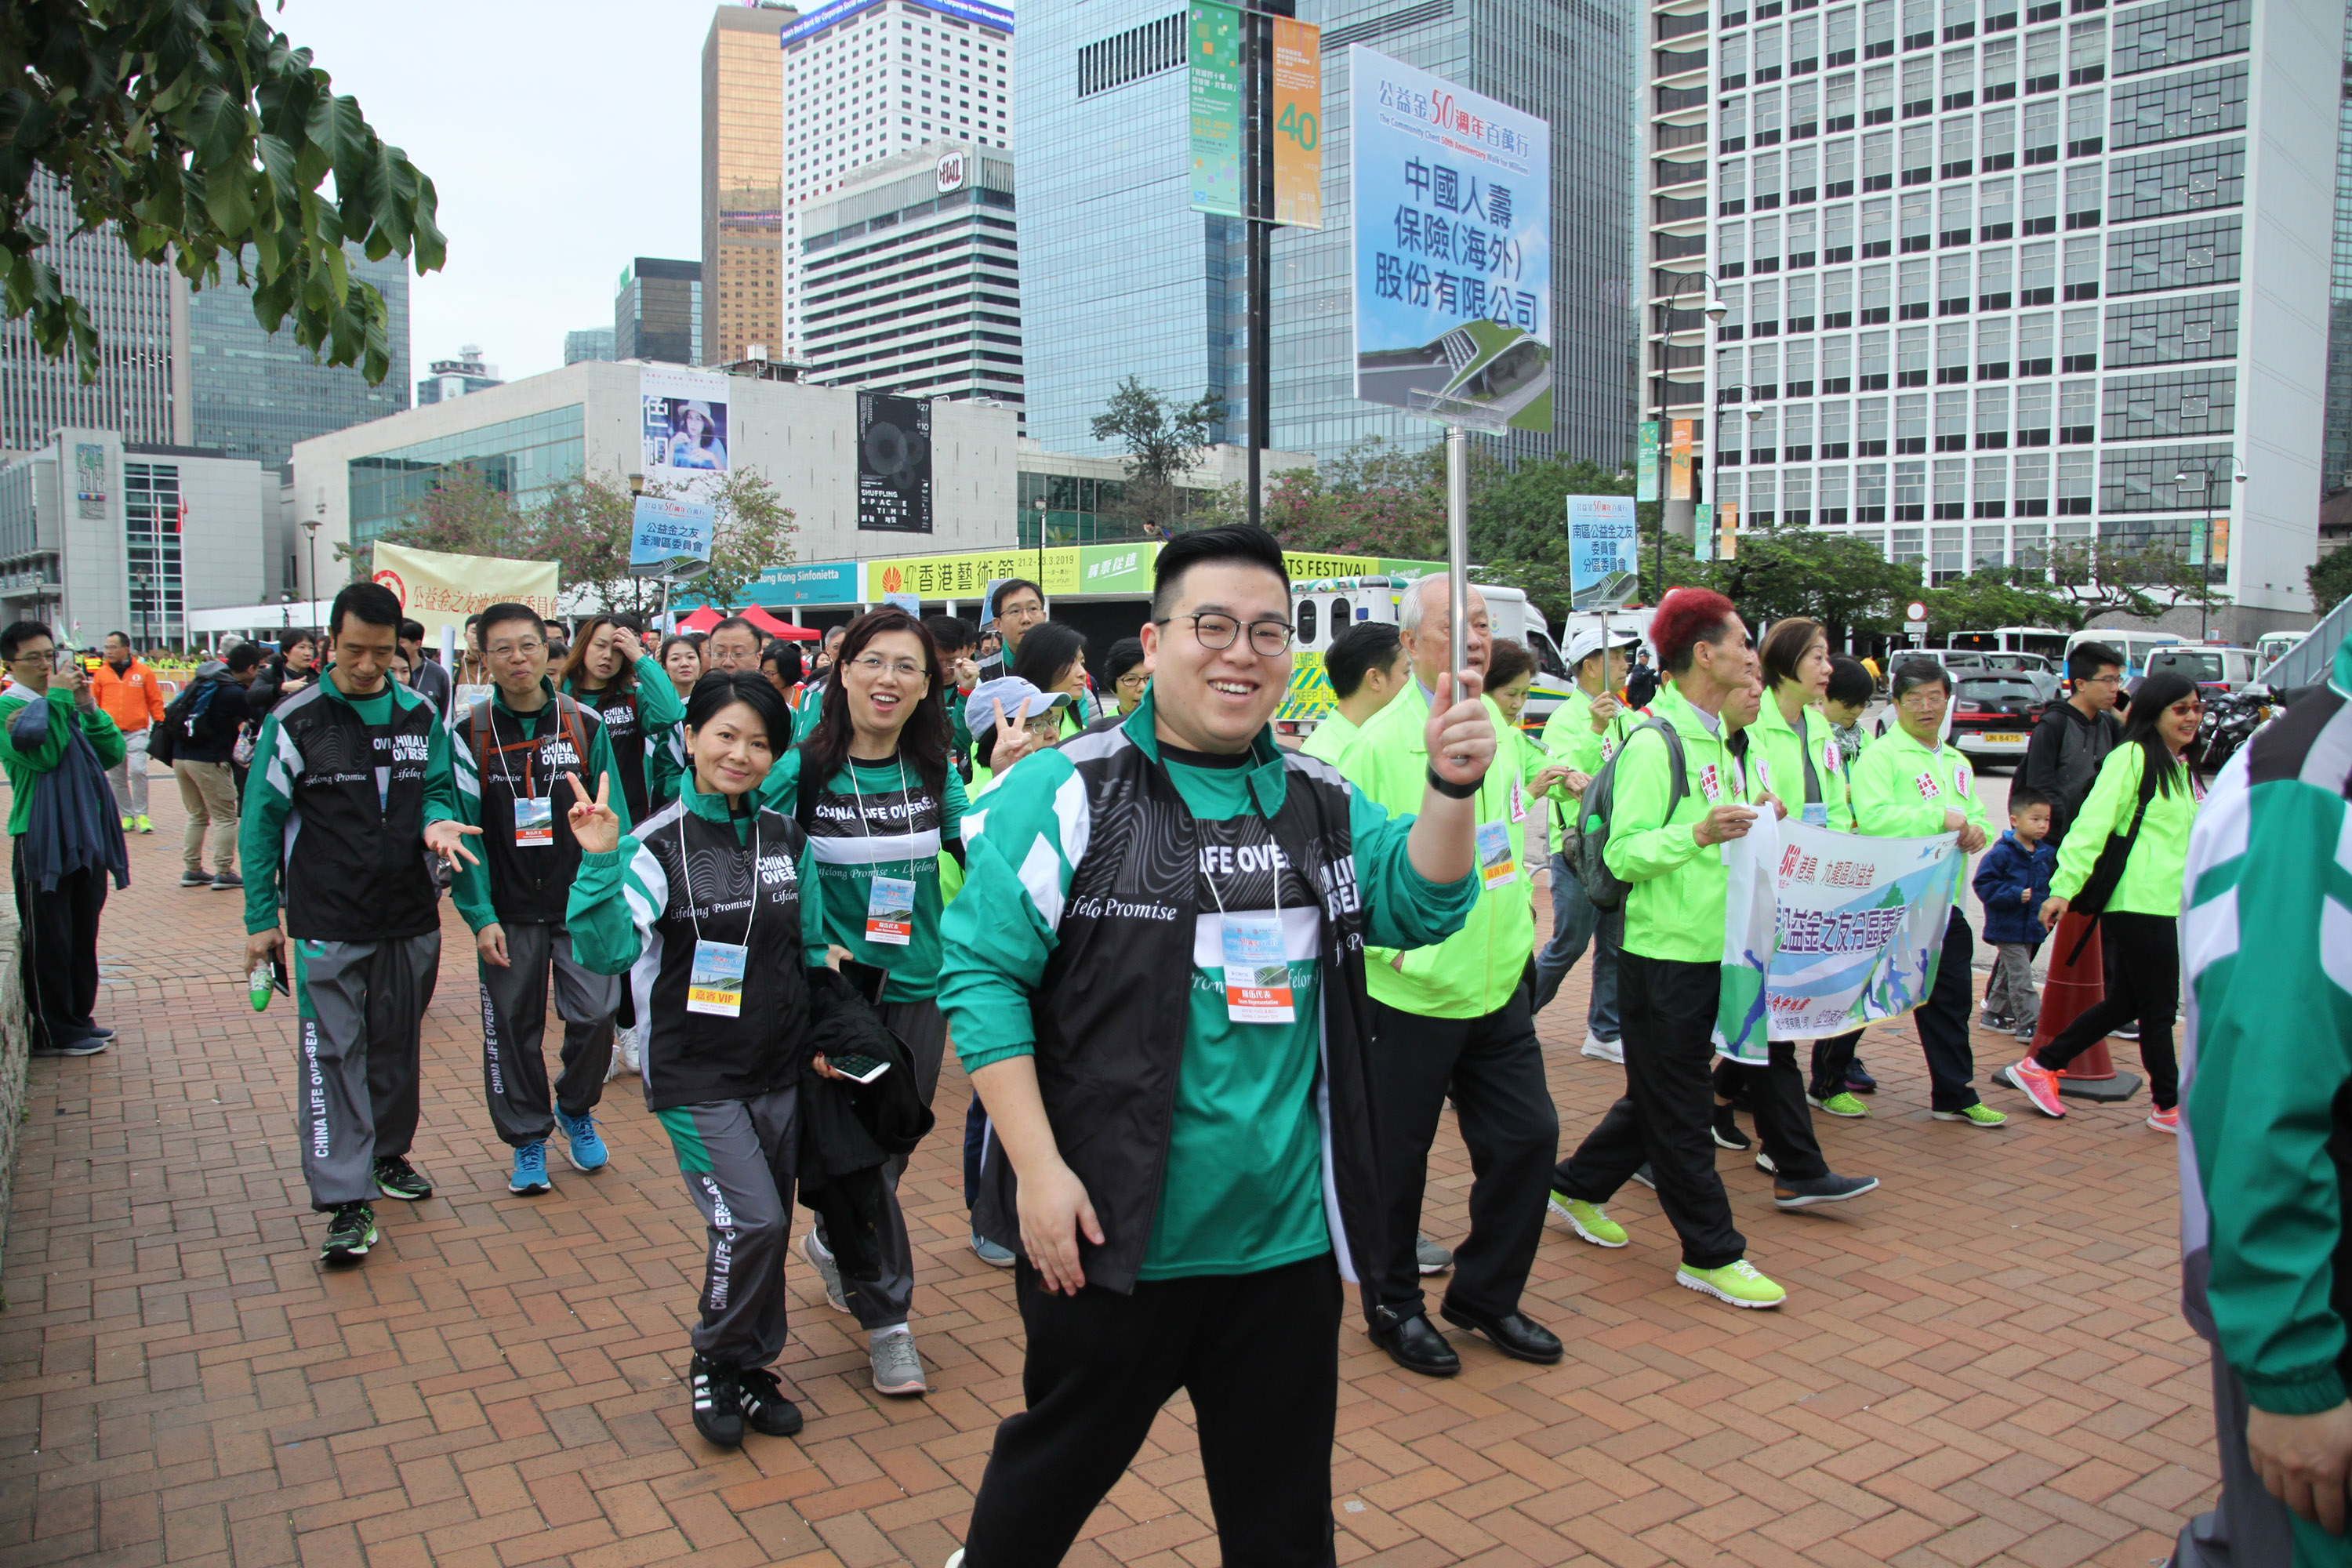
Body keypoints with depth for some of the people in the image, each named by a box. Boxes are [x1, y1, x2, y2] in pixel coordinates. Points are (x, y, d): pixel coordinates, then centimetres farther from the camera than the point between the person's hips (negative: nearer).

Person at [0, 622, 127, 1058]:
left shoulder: (68, 704, 13)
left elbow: (113, 753, 5)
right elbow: (42, 754, -22)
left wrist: (88, 706, -6)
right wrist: (56, 698, -18)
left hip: (86, 838, 7)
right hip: (41, 842, -7)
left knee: (83, 935, 14)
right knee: (47, 940, 0)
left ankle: (77, 1018, 25)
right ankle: (51, 1033, 9)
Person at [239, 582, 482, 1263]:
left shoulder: (421, 715, 4)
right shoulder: (295, 720, -5)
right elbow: (261, 821, 0)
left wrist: (439, 820, -14)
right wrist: (261, 918, -1)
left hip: (411, 919, 4)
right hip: (326, 924, -3)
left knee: (397, 1046, 15)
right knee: (332, 1054, -4)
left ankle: (388, 1153, 34)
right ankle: (347, 1199, 0)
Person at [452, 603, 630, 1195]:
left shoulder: (585, 724, 1)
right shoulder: (469, 733, 0)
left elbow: (612, 819, 2)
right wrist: (480, 916, -9)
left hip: (582, 905, 0)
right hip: (508, 913, 0)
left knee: (595, 1015, -4)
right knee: (512, 1027, 7)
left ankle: (576, 1110, 24)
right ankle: (528, 1138, 25)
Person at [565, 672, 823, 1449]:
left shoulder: (786, 838, 4)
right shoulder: (658, 843, -11)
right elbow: (606, 952, -21)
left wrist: (822, 1034, 11)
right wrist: (600, 865, -34)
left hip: (778, 1068, 5)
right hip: (696, 1076, -5)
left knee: (767, 1229, 12)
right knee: (751, 1221, -13)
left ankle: (750, 1369, 31)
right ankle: (714, 1363, 12)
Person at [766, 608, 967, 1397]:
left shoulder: (935, 772, 1)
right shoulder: (801, 770, -10)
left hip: (919, 984, 4)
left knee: (894, 1151, 16)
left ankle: (832, 1244, 46)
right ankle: (887, 1319, 15)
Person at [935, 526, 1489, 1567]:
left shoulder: (1321, 802, 7)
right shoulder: (1068, 793, -9)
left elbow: (1421, 902, 0)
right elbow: (981, 974, -11)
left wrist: (1451, 787, -18)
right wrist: (1038, 1169, -17)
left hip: (1288, 1239, 4)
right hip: (1110, 1237, -4)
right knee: (1060, 1461, 18)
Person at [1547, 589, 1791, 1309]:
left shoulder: (1715, 739, 14)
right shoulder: (1653, 742, -15)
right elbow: (1623, 852, -20)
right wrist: (1698, 833, -32)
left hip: (1710, 949, 9)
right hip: (1663, 953, -9)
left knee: (1663, 1095, 18)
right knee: (1679, 1111, 3)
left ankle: (1578, 1187, 34)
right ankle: (1711, 1253, 13)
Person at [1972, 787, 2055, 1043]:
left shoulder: (2046, 854, 6)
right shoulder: (2002, 853, -16)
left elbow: (2048, 885, 21)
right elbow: (1984, 884, -17)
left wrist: (2048, 903, 4)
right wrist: (2015, 895, -24)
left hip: (2032, 926, 7)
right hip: (2008, 928, -7)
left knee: (2008, 972, 18)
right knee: (2021, 976, -7)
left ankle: (1994, 1014, 31)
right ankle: (2029, 1024, -4)